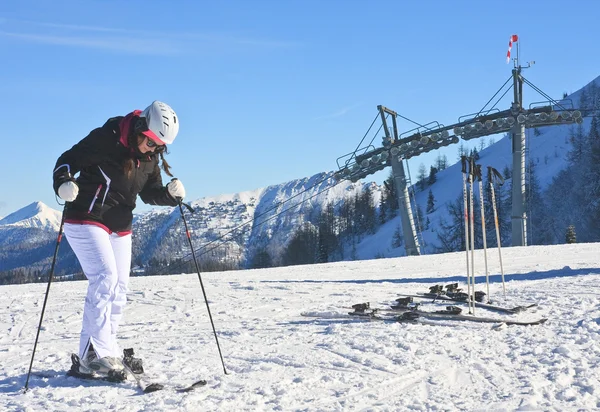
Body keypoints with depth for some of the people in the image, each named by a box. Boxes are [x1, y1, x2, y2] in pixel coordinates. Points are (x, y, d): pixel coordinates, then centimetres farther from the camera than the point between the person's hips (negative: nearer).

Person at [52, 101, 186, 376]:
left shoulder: (151, 157, 2)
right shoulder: (106, 139, -18)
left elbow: (150, 192, 10)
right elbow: (68, 160, -14)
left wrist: (170, 194, -10)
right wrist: (64, 183, -34)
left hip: (120, 226, 8)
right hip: (86, 219, -8)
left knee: (119, 288, 7)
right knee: (105, 278, -20)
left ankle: (104, 351, 16)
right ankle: (94, 355, -18)